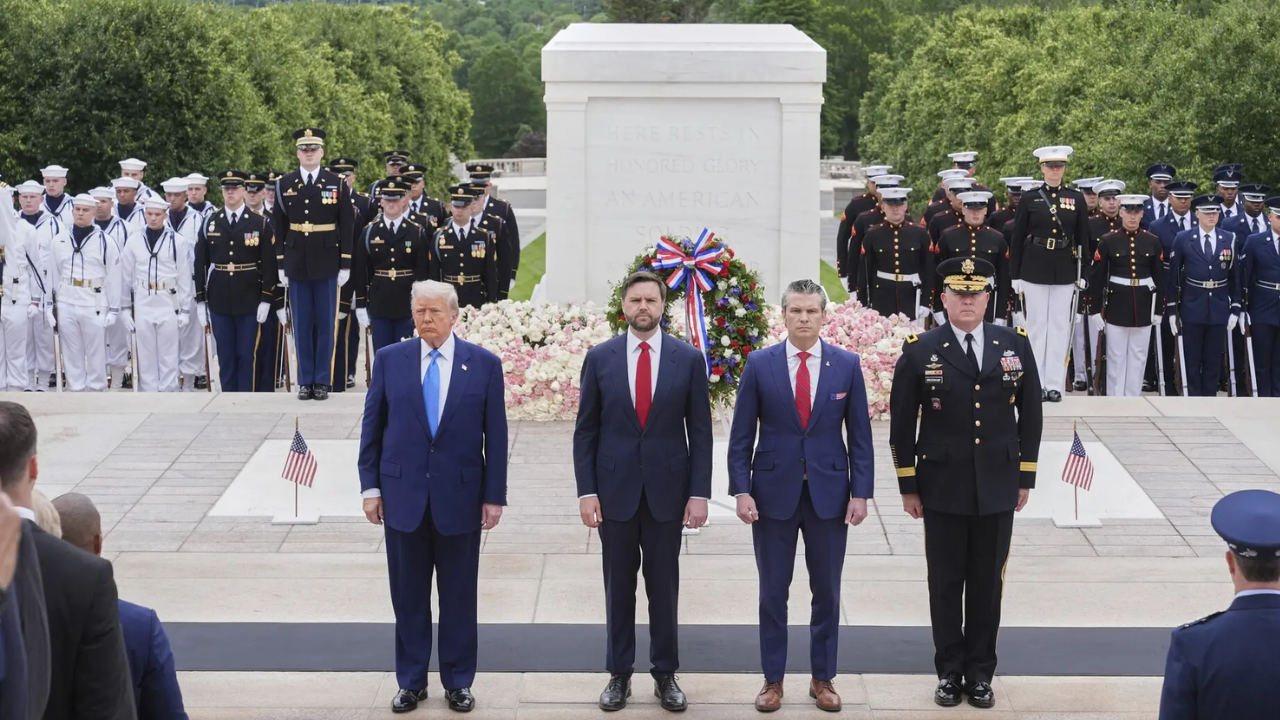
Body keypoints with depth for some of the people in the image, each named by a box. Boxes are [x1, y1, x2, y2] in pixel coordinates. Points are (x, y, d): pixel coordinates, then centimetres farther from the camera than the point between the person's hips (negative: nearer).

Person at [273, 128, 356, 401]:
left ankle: (323, 381, 9)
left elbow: (347, 227, 0)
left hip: (327, 264, -1)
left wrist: (345, 265, -4)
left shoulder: (338, 184, 0)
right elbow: (278, 227, 6)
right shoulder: (284, 185, 5)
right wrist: (280, 265, 2)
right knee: (302, 325, 6)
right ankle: (305, 381, 12)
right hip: (296, 265, 1)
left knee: (326, 324, 2)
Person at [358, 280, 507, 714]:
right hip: (403, 495, 1)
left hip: (460, 498, -1)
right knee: (408, 596, 8)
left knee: (458, 596, 7)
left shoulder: (484, 364, -2)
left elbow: (495, 435, -1)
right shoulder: (389, 360, 1)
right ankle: (411, 681, 20)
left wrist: (494, 496, -3)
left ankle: (457, 682, 20)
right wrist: (370, 486, 0)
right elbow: (372, 428, 5)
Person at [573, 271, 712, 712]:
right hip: (614, 490, 0)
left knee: (665, 586, 7)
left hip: (667, 490, 0)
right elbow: (586, 431, 2)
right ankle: (619, 674, 18)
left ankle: (665, 674, 18)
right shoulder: (599, 358, 0)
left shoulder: (689, 359, -1)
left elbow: (700, 432, 0)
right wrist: (586, 490, -5)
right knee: (619, 586, 8)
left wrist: (699, 492, -5)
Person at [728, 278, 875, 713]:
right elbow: (742, 435, -1)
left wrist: (860, 492, -4)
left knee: (827, 591, 8)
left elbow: (859, 435, 2)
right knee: (773, 591, 7)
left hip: (829, 493, 1)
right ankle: (773, 679, 17)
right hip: (774, 492, -1)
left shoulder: (847, 364, 0)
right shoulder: (760, 364, -2)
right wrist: (741, 490, -8)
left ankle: (822, 678, 21)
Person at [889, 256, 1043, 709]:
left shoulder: (1015, 345, 2)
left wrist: (1026, 477, 6)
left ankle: (981, 673, 18)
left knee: (987, 584, 8)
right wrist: (908, 486, 0)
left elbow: (1030, 415, 8)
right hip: (943, 489, -1)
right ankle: (949, 672, 17)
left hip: (998, 489, 1)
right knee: (945, 584, 6)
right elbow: (901, 425, 1)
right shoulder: (920, 353, -4)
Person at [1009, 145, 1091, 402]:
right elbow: (1017, 239, 3)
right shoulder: (1029, 200, 2)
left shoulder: (1076, 199, 6)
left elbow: (1083, 239, 7)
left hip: (1065, 273, 1)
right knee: (1036, 327, 3)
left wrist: (1082, 275, 3)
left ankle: (1055, 384, 7)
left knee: (1060, 328, 3)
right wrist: (1015, 276, 0)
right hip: (1034, 272, -1)